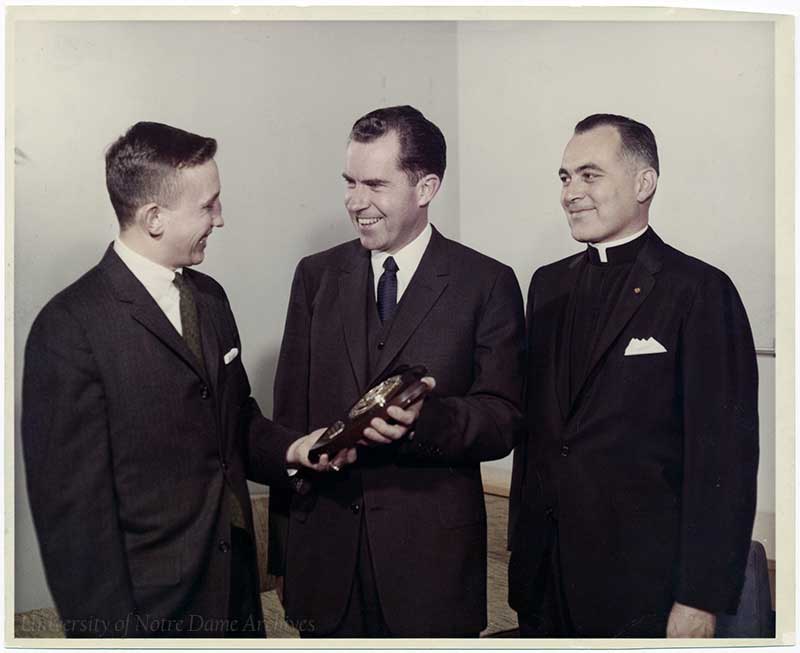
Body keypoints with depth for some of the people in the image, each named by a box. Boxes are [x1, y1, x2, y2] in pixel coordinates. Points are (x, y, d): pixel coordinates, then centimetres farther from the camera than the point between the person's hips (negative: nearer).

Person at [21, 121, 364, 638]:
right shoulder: (70, 328, -17)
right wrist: (107, 629, -13)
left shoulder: (210, 296, 5)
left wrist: (292, 450, -4)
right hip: (151, 606, -6)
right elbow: (72, 504, -16)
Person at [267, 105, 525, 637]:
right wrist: (284, 548, 6)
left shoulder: (488, 284, -4)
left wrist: (421, 419, -27)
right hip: (325, 548, 3)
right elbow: (290, 411, 6)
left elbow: (503, 420, -7)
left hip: (432, 554, -2)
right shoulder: (316, 275, 5)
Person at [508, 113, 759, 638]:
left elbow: (724, 456, -13)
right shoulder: (549, 285, 8)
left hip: (639, 582, -5)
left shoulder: (699, 291, -11)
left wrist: (701, 600, -13)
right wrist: (522, 534, 11)